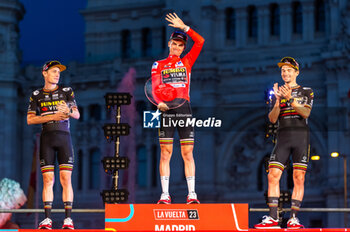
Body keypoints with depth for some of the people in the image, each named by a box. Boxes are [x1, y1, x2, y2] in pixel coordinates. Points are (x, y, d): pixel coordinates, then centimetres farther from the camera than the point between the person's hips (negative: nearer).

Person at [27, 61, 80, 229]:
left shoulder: (67, 92, 10)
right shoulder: (36, 95, 10)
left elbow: (77, 114, 3)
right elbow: (30, 120, 2)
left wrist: (69, 111, -20)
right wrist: (52, 116, -9)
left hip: (64, 136, 0)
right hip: (46, 138, 0)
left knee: (66, 178, -6)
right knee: (48, 179, -4)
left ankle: (68, 219, -7)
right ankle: (47, 219, -3)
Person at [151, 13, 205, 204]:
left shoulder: (187, 61, 14)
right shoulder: (159, 65, 13)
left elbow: (200, 41, 4)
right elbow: (155, 87, 1)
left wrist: (183, 27, 2)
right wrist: (159, 102, -18)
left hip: (184, 108, 1)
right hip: (166, 109, -1)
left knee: (188, 153, -1)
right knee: (165, 153, -3)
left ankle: (191, 193, -1)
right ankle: (165, 194, -4)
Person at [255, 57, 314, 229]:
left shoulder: (306, 92, 10)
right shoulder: (277, 94, 17)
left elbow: (305, 113, -7)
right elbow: (272, 119, 6)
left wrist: (290, 99, -19)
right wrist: (278, 100, -10)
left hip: (301, 136, -2)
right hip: (282, 137, 2)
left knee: (299, 178, -6)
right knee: (273, 176, -9)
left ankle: (293, 218, -3)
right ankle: (273, 218, -9)